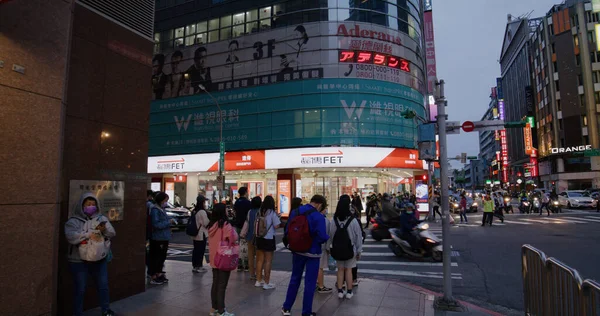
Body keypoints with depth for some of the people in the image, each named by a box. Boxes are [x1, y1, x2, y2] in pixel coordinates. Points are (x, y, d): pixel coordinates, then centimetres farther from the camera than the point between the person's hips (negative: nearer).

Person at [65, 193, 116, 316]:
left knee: (103, 285, 11)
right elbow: (71, 236, -21)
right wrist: (89, 234, -23)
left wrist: (104, 230, -20)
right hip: (79, 261, -3)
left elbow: (112, 233, -1)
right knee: (80, 289, 7)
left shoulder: (101, 218, 5)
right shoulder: (73, 221, -5)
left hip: (99, 259, 4)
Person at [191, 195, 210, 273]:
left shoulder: (194, 211, 8)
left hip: (195, 234, 8)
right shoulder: (202, 212, -18)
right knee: (201, 250, 1)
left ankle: (194, 266, 22)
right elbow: (206, 223, -15)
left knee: (195, 250, 14)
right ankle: (199, 266, 6)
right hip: (201, 234, -8)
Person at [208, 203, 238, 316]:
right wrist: (232, 244, -11)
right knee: (222, 286, 1)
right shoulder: (225, 224, -19)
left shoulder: (212, 225, 5)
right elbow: (233, 238, -31)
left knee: (215, 284, 17)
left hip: (214, 258, 8)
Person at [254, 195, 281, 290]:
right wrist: (278, 218, 2)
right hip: (269, 239, -5)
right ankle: (266, 283, 8)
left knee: (260, 260, 15)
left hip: (259, 238, 6)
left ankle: (258, 281, 24)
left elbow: (256, 224, 8)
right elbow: (276, 226, -14)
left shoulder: (259, 212, 4)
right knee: (268, 261, 3)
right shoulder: (272, 213, -11)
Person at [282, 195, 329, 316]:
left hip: (297, 251, 5)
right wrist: (327, 237, -2)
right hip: (312, 253, -5)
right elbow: (322, 237, -24)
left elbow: (287, 231, 2)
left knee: (295, 279, 19)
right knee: (310, 282, 9)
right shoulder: (318, 217, -19)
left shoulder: (295, 212, -2)